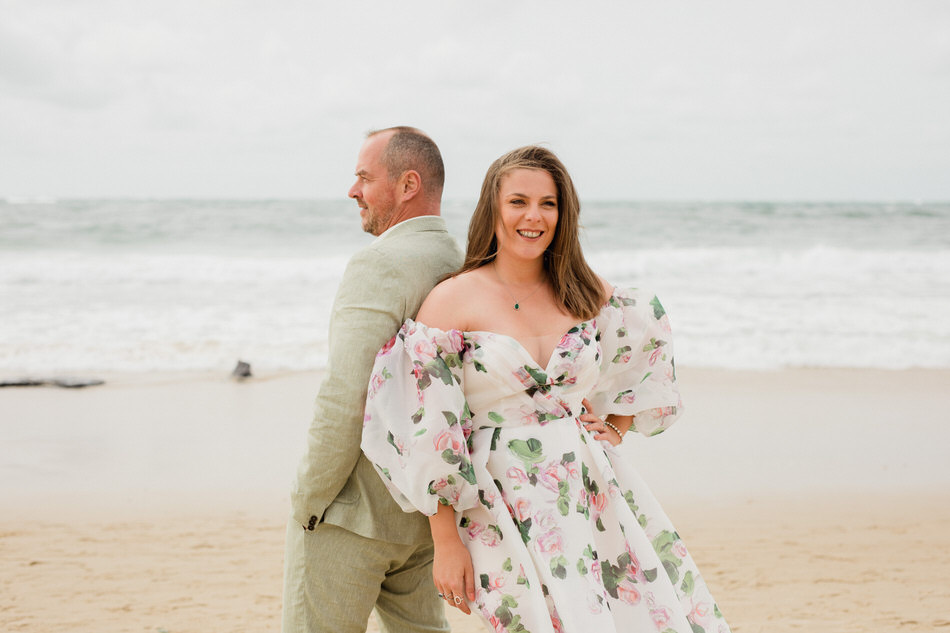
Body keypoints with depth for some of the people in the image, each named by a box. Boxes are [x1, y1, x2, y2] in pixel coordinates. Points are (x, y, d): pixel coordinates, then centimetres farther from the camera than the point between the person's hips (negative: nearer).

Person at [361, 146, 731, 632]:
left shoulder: (587, 293, 7)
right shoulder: (452, 300, -5)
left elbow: (651, 341, 26)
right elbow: (430, 432, -7)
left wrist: (618, 426, 13)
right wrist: (446, 543, -9)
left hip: (599, 494, 5)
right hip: (509, 507, -4)